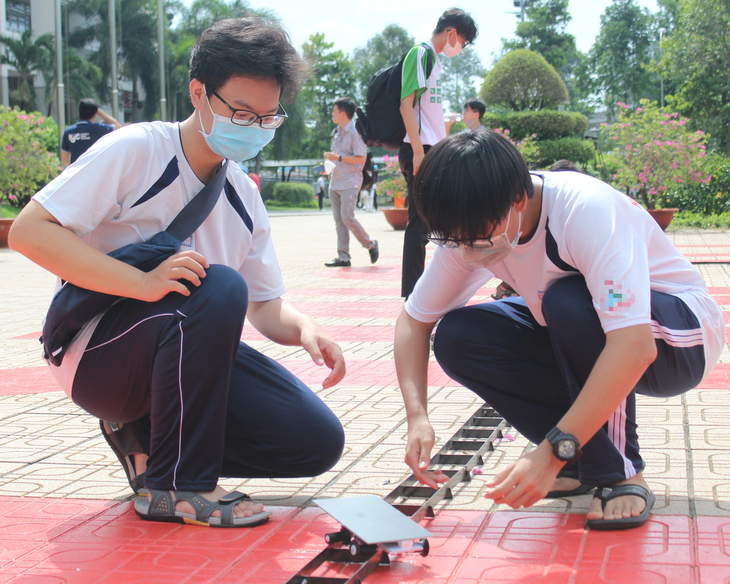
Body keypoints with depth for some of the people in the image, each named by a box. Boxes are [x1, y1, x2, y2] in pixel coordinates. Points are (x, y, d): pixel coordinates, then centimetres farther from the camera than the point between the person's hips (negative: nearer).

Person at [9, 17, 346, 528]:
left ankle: (143, 437, 7)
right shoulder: (137, 151, -13)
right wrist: (143, 283, -32)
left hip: (183, 353, 7)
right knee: (220, 287, -34)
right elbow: (28, 231, -22)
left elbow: (266, 307, 8)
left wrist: (304, 329, -17)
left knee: (317, 441, -9)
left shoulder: (244, 197, 7)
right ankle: (176, 486, -22)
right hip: (97, 354, -6)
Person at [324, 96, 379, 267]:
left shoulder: (355, 132, -11)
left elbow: (361, 158, -15)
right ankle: (343, 257, 5)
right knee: (339, 221, 4)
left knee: (347, 217, -14)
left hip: (350, 181, -8)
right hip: (335, 182, 8)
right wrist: (330, 159, 6)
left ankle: (370, 245, 4)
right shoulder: (336, 132, 14)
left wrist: (339, 158, -19)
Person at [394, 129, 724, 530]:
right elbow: (413, 320, -4)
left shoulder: (587, 210, -34)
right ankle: (581, 459, -4)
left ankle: (621, 473, -19)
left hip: (679, 337, -6)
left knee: (568, 301, -36)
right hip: (587, 343, 6)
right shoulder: (469, 227, -14)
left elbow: (634, 347, -42)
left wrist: (553, 453, -43)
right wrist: (417, 417, -21)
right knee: (456, 338, -15)